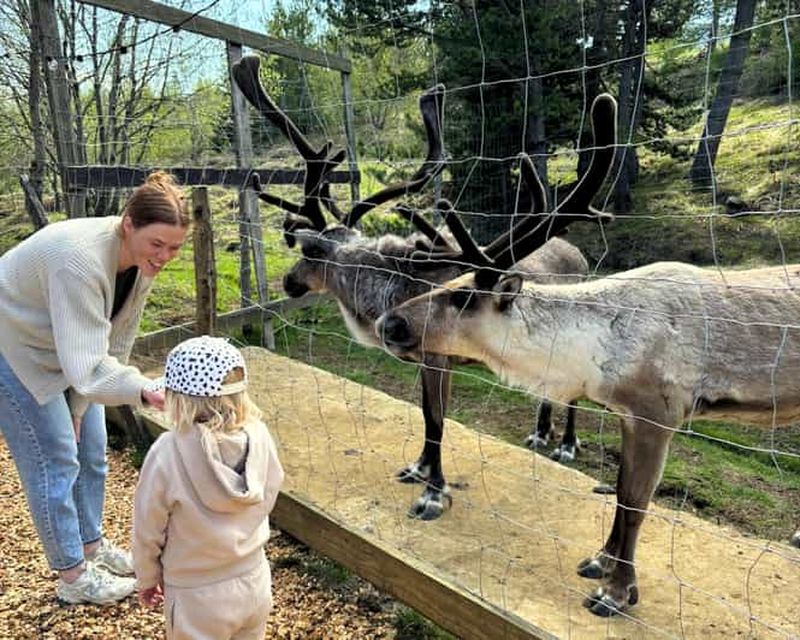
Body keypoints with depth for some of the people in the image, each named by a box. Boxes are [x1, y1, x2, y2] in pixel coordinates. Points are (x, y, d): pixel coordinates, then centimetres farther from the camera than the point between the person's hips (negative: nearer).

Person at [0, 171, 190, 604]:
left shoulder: (142, 259, -14)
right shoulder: (80, 258, -38)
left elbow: (114, 340, -6)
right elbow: (86, 363, -41)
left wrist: (78, 408, -4)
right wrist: (145, 391, -56)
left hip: (64, 351, 8)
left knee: (91, 450, 12)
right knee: (56, 460, -3)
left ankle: (92, 545, 32)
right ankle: (73, 576, 14)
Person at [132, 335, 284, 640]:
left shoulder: (167, 455, -25)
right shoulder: (260, 437, -16)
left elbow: (148, 531, -11)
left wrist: (147, 578, 6)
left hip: (198, 596, -3)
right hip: (255, 583, 3)